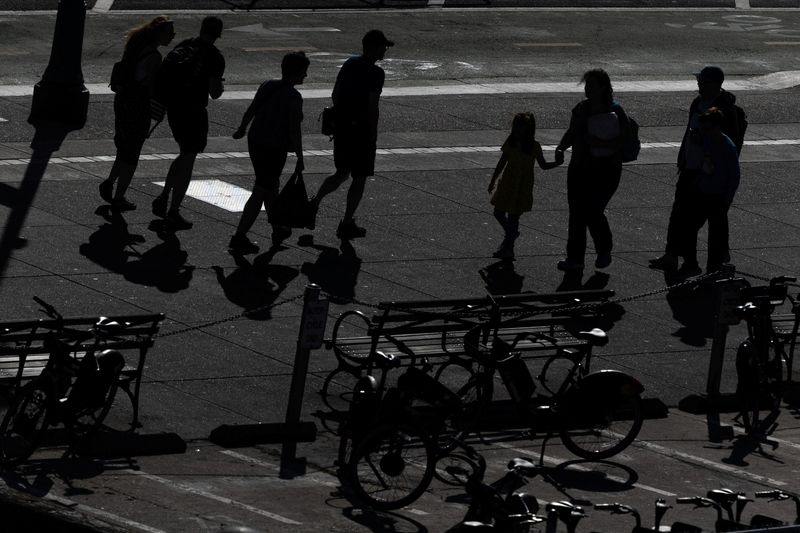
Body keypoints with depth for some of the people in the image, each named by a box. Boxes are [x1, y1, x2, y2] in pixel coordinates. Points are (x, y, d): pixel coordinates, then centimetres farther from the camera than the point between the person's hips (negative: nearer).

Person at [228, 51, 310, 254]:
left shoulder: (266, 86, 3)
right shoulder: (293, 97, -18)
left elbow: (250, 111, 14)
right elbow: (294, 130, -18)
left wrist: (242, 129, 32)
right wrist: (300, 159, -10)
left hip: (255, 141, 8)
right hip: (275, 149, -8)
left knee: (271, 186, 24)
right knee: (261, 192, -1)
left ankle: (277, 229, 40)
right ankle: (239, 236, -4)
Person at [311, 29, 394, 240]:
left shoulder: (349, 64, 6)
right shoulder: (375, 73, -17)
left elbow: (335, 94, 12)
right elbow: (372, 107, -19)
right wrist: (373, 136, -12)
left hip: (341, 127, 7)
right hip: (361, 130, -7)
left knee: (341, 173, 22)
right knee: (359, 178, 5)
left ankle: (314, 202, 9)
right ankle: (347, 223, 7)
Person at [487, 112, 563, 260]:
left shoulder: (534, 147, -11)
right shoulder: (510, 142, -1)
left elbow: (543, 165, -1)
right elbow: (502, 163, 8)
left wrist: (557, 163, -20)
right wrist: (493, 181, 12)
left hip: (522, 187, -4)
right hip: (507, 185, 4)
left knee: (513, 217, -1)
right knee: (498, 212, 9)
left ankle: (507, 249, 9)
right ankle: (512, 233, 35)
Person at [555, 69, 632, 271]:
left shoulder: (615, 111, -9)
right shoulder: (581, 109, 9)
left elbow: (625, 139, -13)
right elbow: (571, 133, 19)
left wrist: (602, 143, -24)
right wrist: (561, 147, 1)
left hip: (605, 171, -6)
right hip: (579, 168, 6)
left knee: (593, 211, -10)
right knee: (577, 213, 3)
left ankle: (604, 252, 15)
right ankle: (575, 258, 8)